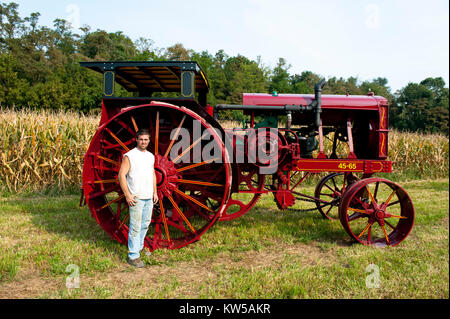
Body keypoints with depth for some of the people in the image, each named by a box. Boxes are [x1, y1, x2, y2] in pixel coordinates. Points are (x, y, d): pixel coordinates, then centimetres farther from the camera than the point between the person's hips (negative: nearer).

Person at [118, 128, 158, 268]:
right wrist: (127, 195, -16)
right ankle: (133, 256, 3)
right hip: (136, 198, -7)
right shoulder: (129, 156, -8)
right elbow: (121, 175, -12)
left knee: (145, 224, 14)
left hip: (149, 198, 7)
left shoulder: (151, 156, 13)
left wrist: (155, 192, 15)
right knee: (135, 227, -5)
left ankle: (139, 247, 30)